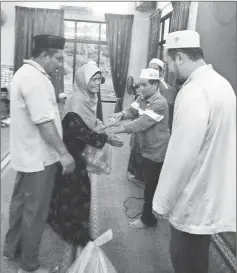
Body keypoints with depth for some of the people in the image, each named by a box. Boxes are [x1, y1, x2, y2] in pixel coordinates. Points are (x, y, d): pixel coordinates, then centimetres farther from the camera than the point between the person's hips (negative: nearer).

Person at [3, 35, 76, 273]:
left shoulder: (24, 72, 12)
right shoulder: (36, 78, -22)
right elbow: (44, 122, -26)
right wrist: (64, 153, -21)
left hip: (26, 153, 10)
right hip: (39, 157, -10)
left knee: (21, 201, 22)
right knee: (35, 211, 3)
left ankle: (11, 247, 39)